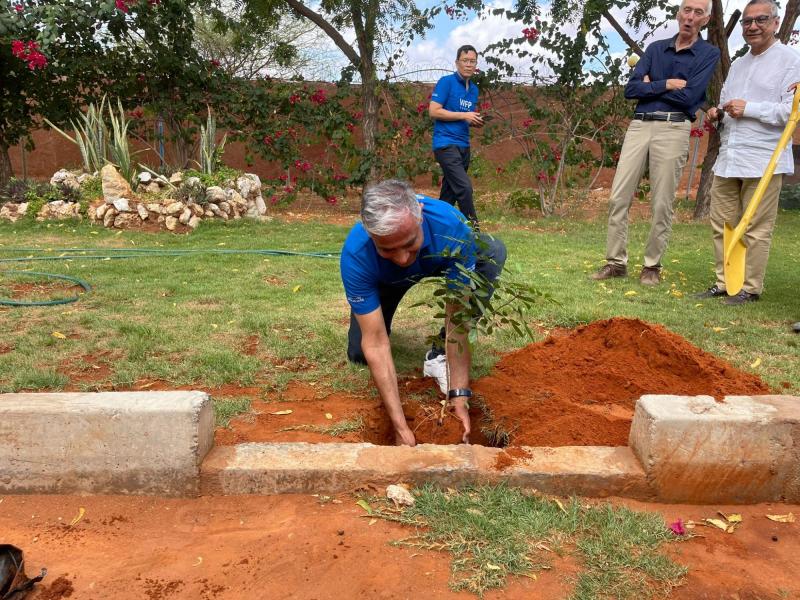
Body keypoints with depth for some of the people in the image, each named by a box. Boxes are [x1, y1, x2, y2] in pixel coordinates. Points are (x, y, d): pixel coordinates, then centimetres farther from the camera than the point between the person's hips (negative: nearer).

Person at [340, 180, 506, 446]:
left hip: (439, 263, 1)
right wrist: (400, 427, -40)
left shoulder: (452, 227, -41)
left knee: (493, 251, -29)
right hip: (385, 281, 0)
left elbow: (456, 318, -36)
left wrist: (459, 396, -40)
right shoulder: (355, 255, -40)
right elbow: (375, 344, -38)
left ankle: (442, 347, -12)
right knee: (359, 353, -18)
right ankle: (380, 317, 19)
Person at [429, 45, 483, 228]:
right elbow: (434, 111, -13)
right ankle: (473, 227, -11)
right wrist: (464, 116, -13)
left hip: (463, 146, 8)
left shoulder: (474, 89, 17)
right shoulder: (446, 82, -5)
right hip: (446, 143, -8)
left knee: (449, 193, 10)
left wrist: (476, 121, 4)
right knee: (464, 188, -17)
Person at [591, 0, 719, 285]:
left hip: (673, 129, -3)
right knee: (618, 197, -3)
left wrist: (650, 86, 1)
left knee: (662, 203, -1)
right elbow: (631, 89, 4)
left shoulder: (709, 54, 6)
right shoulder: (656, 48, 16)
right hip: (638, 125, 3)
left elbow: (689, 97, -8)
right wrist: (667, 85, -5)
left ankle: (652, 266, 10)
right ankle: (616, 262, 5)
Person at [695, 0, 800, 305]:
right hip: (727, 157, 7)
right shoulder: (737, 65, 22)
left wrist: (749, 109, -15)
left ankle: (750, 288, 5)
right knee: (722, 223, 7)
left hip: (763, 160, -7)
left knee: (756, 229, -3)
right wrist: (718, 114, 9)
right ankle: (724, 282, 17)